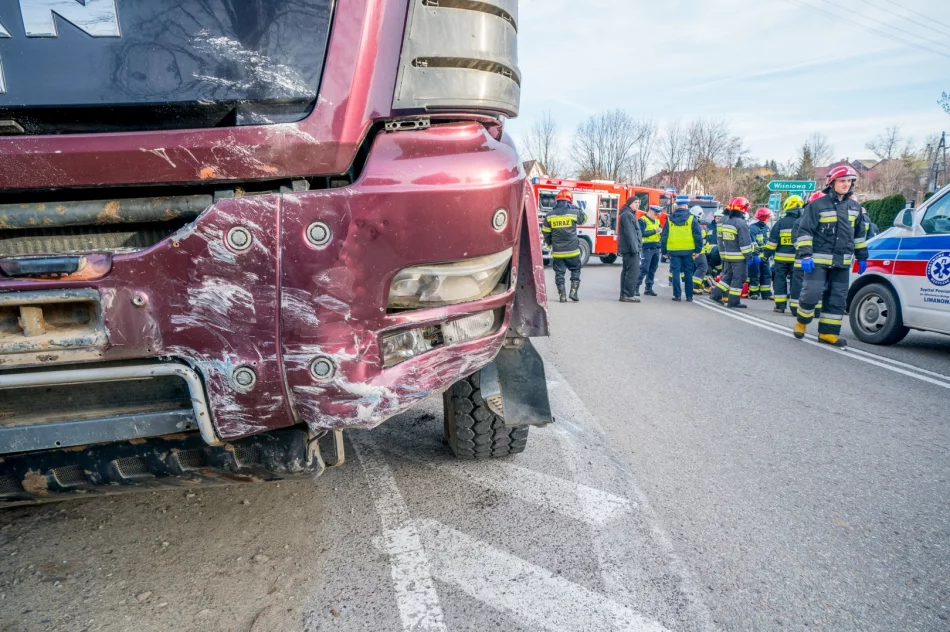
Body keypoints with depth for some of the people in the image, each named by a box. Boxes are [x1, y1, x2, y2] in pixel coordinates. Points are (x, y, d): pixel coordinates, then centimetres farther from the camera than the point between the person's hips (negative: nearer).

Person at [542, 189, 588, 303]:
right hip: (572, 251, -1)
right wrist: (575, 207, 17)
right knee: (575, 270, 16)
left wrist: (549, 243, 22)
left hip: (557, 251, 1)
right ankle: (573, 291, 6)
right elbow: (584, 219, 14)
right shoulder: (574, 212, -6)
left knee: (559, 273, 8)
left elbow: (545, 232, 6)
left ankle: (562, 296, 6)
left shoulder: (550, 214, 0)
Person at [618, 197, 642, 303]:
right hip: (631, 248, -11)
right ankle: (628, 295, -11)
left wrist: (635, 247, 22)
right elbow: (629, 233, -20)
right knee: (633, 272, -11)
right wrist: (634, 248, -23)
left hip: (628, 249, 11)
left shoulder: (630, 214, 21)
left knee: (626, 271, 12)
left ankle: (624, 294, 15)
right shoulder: (627, 215, -12)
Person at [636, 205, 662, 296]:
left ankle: (649, 288, 15)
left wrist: (661, 231, -5)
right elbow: (642, 233, -17)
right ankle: (636, 287, -4)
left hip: (656, 248, 7)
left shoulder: (657, 221, 18)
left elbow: (659, 232, 17)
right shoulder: (643, 220, -5)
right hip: (647, 248, -7)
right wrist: (654, 231, -16)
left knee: (652, 270, 9)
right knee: (644, 269, -10)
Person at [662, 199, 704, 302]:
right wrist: (698, 250, 1)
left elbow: (664, 236, 8)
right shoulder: (692, 219, 0)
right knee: (688, 273, 7)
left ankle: (677, 295, 2)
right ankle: (689, 296, 10)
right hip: (688, 251, 0)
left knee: (675, 273, 4)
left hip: (674, 250, 1)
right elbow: (698, 236, -3)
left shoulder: (670, 220, 6)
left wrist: (664, 251, 14)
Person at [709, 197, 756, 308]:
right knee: (738, 278, 0)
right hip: (739, 256, -8)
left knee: (727, 275, 20)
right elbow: (745, 242, -18)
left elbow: (720, 238, 15)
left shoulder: (723, 221, 8)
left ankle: (716, 294, 19)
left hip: (726, 255, 8)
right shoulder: (741, 223, -18)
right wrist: (749, 256, -11)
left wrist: (723, 253, 22)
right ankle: (733, 301, 1)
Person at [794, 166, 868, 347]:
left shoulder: (855, 207, 13)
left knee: (838, 299, 6)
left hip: (842, 262, 6)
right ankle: (802, 322, 15)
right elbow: (804, 231, -9)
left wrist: (862, 257, 19)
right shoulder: (818, 205, -6)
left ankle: (828, 333, 14)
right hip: (819, 260, -6)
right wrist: (806, 255, -16)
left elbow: (860, 234, 21)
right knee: (812, 294, -11)